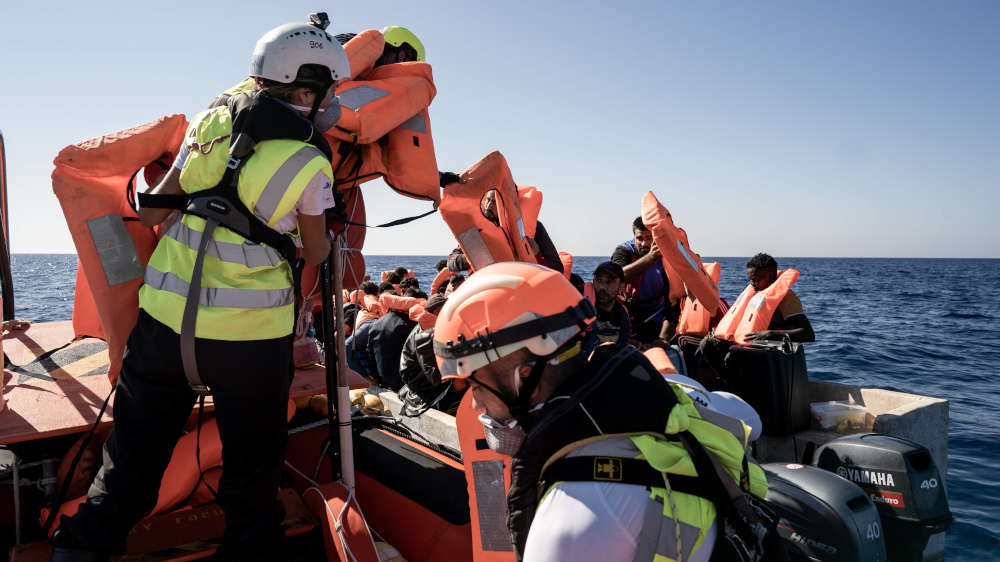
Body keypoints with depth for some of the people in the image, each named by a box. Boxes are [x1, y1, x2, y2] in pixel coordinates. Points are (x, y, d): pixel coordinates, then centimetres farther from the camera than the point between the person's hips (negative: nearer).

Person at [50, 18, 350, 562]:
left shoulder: (211, 124, 4)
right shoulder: (310, 165, -7)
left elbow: (150, 212, 9)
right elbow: (315, 254, 6)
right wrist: (332, 233, 26)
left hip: (164, 316, 4)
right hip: (250, 333, -3)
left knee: (134, 453, 19)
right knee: (253, 461, 15)